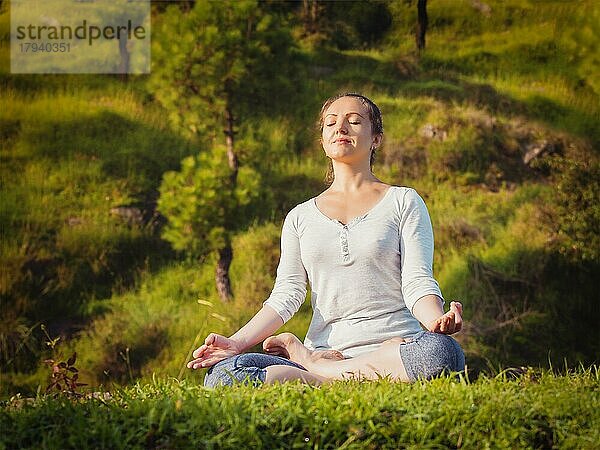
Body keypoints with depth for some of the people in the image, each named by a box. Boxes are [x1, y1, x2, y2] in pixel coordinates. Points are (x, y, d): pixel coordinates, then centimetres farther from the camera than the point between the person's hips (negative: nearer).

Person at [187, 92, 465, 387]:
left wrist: (438, 321, -23)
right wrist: (237, 342, -9)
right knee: (222, 372, -25)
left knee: (442, 351, -39)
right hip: (324, 349, 0)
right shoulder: (300, 217, 20)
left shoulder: (403, 202, 11)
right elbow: (286, 294, 9)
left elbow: (418, 282, 0)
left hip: (391, 348, 0)